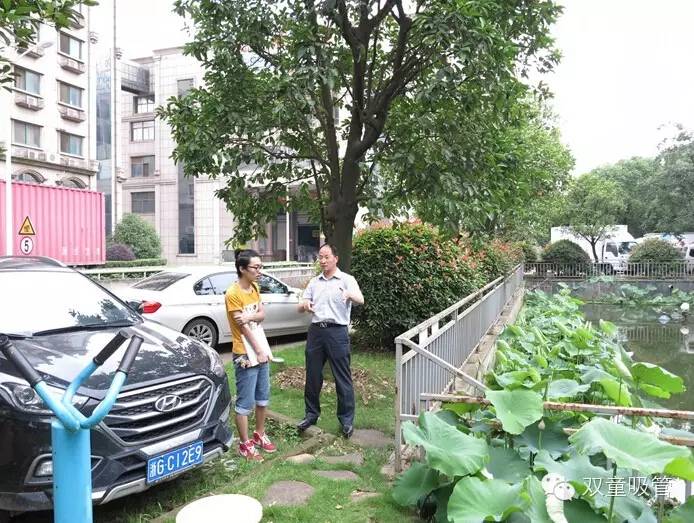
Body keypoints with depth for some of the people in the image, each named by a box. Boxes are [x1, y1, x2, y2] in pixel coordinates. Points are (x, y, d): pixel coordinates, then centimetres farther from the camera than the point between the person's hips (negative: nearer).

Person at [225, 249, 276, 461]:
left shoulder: (254, 288, 7)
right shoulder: (233, 294, -18)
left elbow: (262, 314, 0)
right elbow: (243, 327, -18)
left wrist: (249, 316, -22)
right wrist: (258, 351, -14)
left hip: (261, 350, 8)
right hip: (245, 354, -8)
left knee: (263, 397, 18)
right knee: (245, 402, 2)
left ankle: (260, 435, 33)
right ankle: (245, 445, 14)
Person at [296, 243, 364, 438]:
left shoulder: (346, 279, -2)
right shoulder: (314, 282, 14)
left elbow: (361, 300, -19)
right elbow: (301, 307, 13)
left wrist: (349, 294, -42)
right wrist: (304, 305, -13)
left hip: (337, 332, -5)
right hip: (316, 330, 5)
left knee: (343, 378, 1)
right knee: (312, 376, 12)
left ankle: (347, 419, 13)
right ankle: (311, 414, 27)